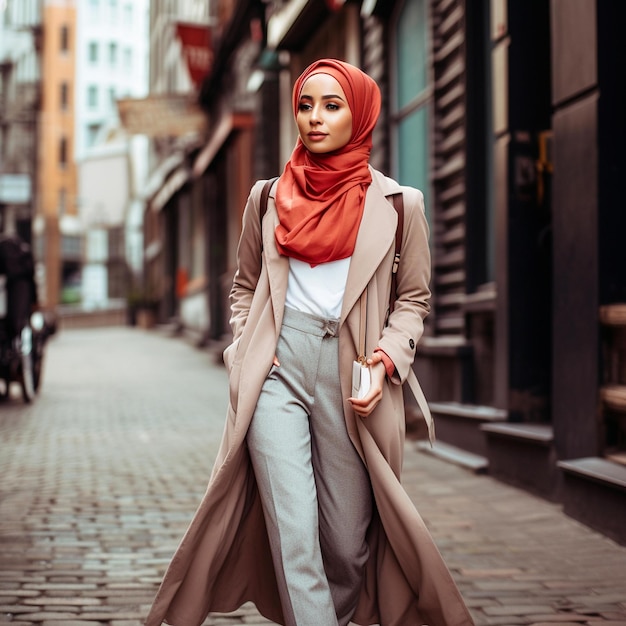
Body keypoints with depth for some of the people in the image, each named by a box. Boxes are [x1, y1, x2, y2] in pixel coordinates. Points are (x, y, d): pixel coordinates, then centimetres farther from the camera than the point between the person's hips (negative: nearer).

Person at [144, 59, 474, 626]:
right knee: (293, 528, -12)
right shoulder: (268, 197, 12)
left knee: (348, 536, 3)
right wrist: (244, 347, 5)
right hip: (277, 366, 1)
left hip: (350, 373, 0)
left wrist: (385, 359, -6)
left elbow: (413, 298, 11)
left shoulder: (398, 204, 7)